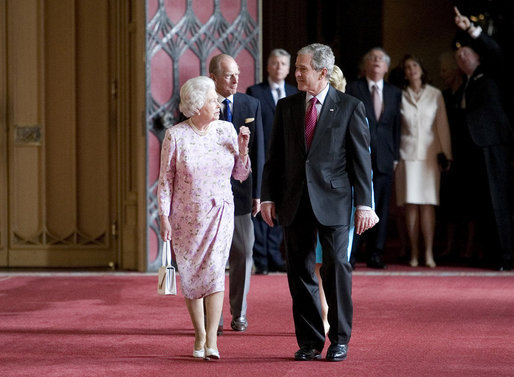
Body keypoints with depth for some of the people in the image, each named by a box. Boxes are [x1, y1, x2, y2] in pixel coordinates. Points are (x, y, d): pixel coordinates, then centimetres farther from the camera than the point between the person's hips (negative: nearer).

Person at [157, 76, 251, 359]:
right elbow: (166, 180, -3)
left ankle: (211, 341, -16)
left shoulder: (226, 130, 1)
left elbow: (240, 174, 6)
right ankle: (200, 336, 21)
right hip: (186, 216, -1)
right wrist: (164, 217, -7)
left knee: (214, 269, -13)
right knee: (191, 275, 5)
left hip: (220, 212, 1)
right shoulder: (175, 136, -7)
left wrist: (242, 147, -9)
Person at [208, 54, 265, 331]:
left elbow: (257, 150, 6)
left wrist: (257, 192, 1)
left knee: (243, 254, 6)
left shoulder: (251, 105, 5)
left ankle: (238, 314, 17)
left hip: (240, 190, 3)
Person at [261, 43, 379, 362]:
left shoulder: (350, 107, 0)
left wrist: (364, 204, -6)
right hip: (295, 204, 4)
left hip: (332, 202, -4)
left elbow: (361, 160, -1)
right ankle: (309, 341, 13)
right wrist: (268, 197, 6)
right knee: (300, 273, 5)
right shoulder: (286, 106, 10)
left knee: (337, 268, -6)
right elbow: (275, 157, 13)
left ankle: (340, 339, 6)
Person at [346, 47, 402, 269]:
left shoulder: (394, 93, 15)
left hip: (384, 158, 3)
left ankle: (375, 255, 8)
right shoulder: (353, 89, 4)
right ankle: (349, 255, -1)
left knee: (380, 208, 2)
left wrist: (395, 156, 6)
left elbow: (396, 126, 13)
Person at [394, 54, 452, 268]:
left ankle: (429, 253, -8)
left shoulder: (435, 95, 7)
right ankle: (414, 253, -1)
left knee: (428, 204, -6)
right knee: (411, 204, -3)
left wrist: (446, 154, 4)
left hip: (429, 153, 0)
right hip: (407, 153, 0)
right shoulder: (399, 96, 7)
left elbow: (442, 125, 8)